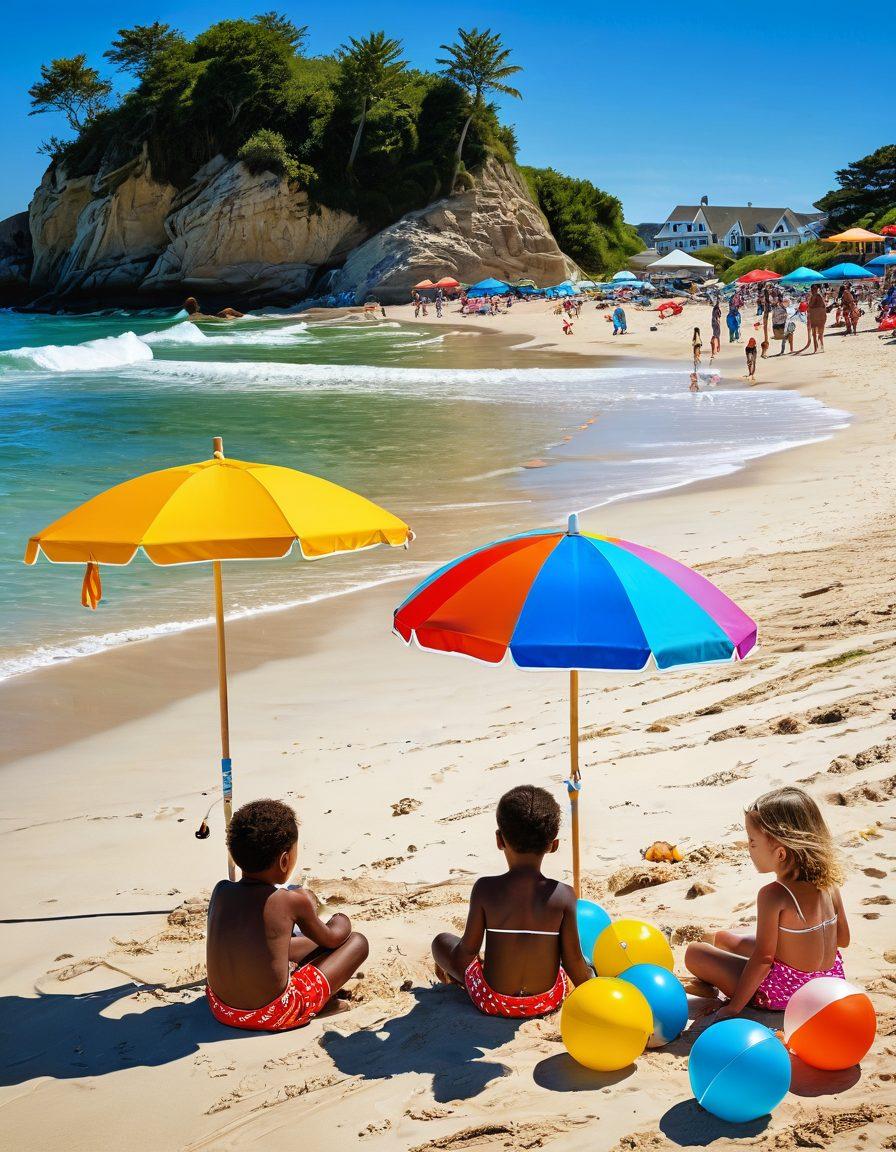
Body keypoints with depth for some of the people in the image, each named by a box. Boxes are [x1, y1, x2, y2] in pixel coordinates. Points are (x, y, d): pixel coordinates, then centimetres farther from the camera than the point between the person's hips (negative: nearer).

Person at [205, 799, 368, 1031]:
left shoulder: (221, 890, -3)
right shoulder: (294, 901, -16)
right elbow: (331, 939, 4)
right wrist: (341, 924, 26)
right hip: (273, 1015, -7)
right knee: (357, 942, 7)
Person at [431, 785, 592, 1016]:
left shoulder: (485, 889, -17)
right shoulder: (563, 895, -17)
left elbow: (469, 949, -8)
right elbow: (573, 961, -11)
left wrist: (447, 966, 14)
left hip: (492, 1002, -1)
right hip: (548, 1000, 1)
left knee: (442, 940, 20)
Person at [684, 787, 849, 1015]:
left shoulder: (773, 895, -26)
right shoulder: (829, 883, -5)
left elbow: (763, 957, -22)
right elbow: (843, 939, 7)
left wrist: (734, 1007, -14)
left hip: (784, 992, -8)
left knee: (695, 953, 3)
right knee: (723, 938, 22)